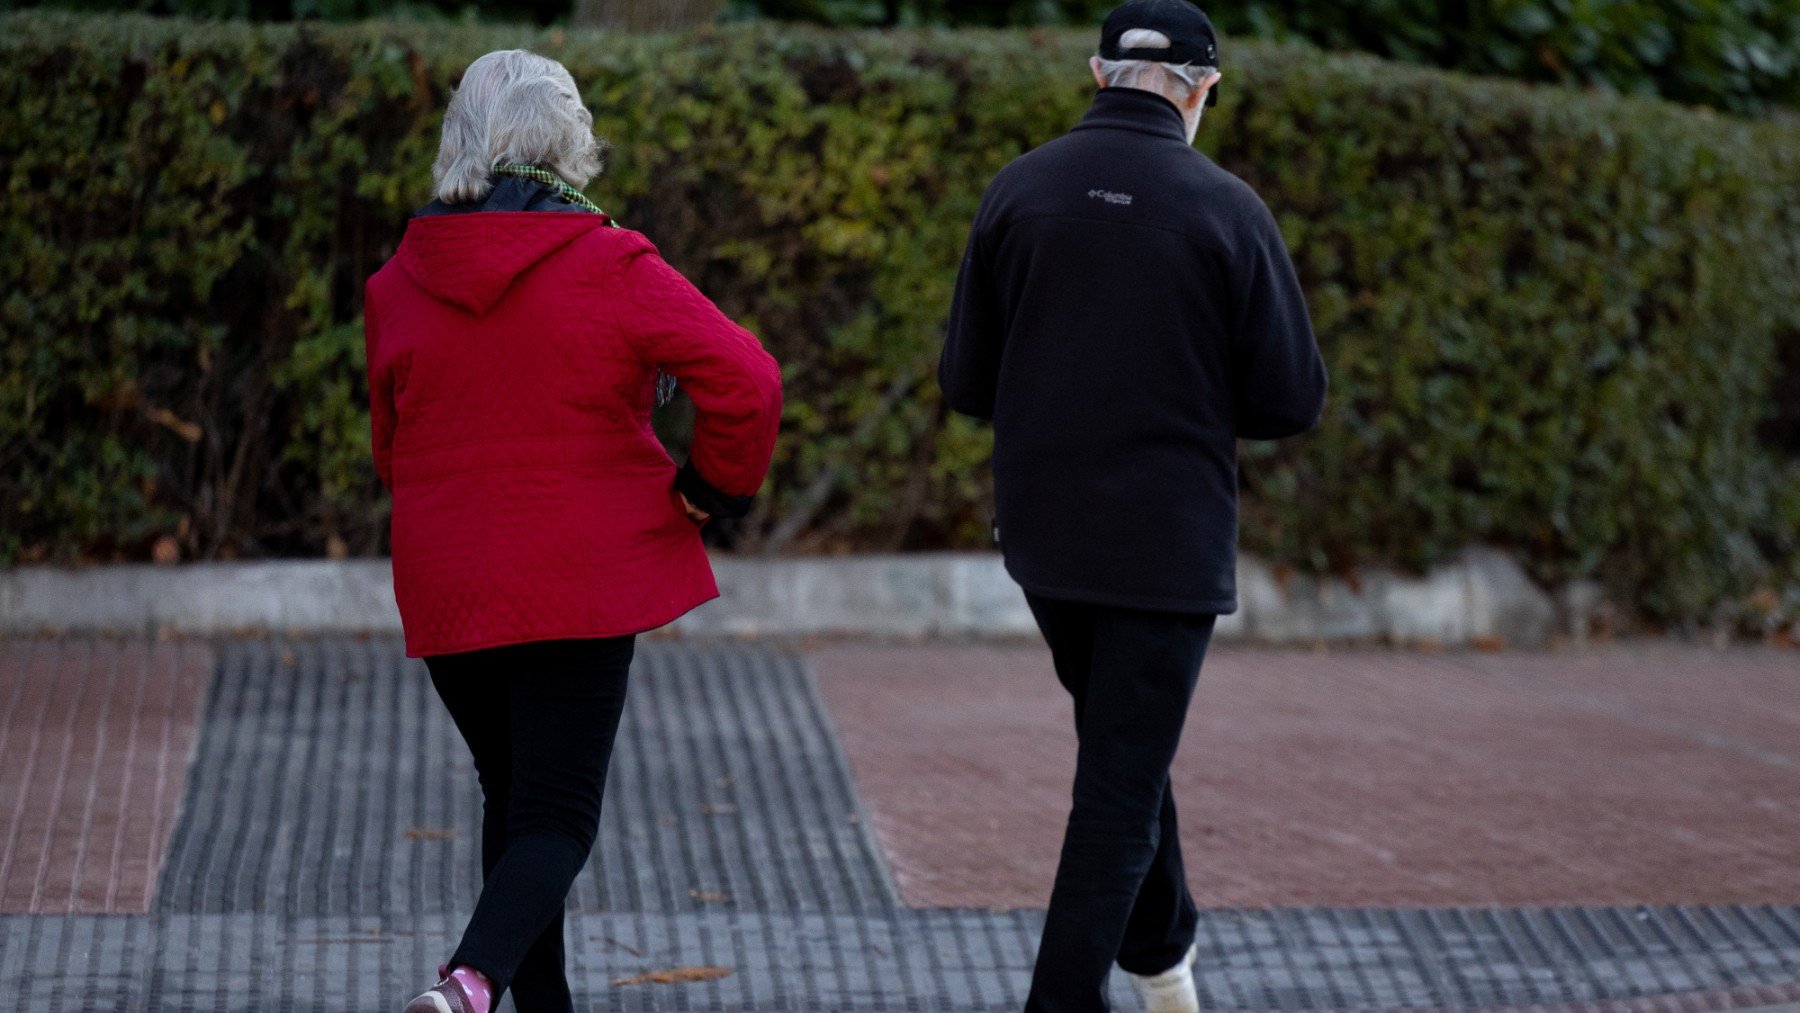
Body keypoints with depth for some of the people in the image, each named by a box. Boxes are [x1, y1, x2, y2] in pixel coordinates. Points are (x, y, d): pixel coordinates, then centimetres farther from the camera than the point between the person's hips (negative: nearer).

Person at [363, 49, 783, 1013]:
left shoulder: (398, 283, 2)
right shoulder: (611, 269, -10)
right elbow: (745, 378, -17)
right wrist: (716, 487, -1)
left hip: (446, 589, 4)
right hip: (582, 585, -4)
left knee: (512, 797, 20)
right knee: (556, 813, -2)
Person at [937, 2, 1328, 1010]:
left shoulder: (1018, 191, -2)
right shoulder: (1226, 209, -10)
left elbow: (967, 383, 1)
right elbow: (1294, 399, -8)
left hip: (1044, 535, 5)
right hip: (1169, 544, -4)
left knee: (1125, 744, 26)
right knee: (1120, 788, 1)